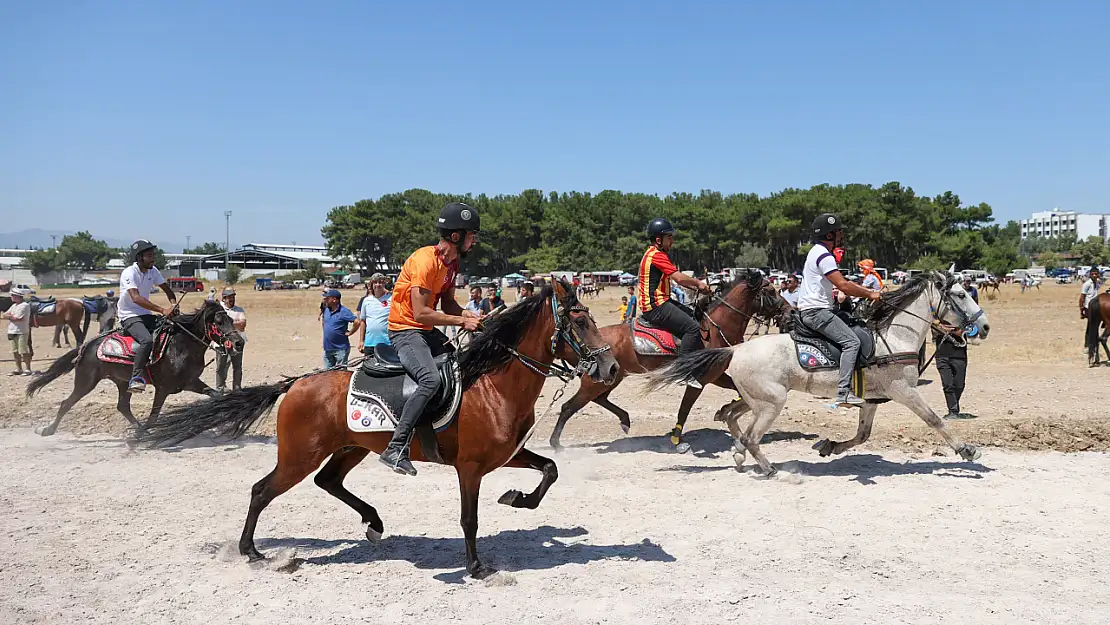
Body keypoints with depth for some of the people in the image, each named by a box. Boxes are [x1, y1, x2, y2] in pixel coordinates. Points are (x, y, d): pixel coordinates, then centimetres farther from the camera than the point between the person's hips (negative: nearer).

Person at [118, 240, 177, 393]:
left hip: (146, 315, 8)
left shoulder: (153, 271, 5)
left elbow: (167, 290, 12)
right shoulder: (129, 273, -17)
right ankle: (136, 378, -30)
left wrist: (174, 304, -12)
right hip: (129, 316, -8)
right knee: (147, 340, -33)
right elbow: (136, 298, -31)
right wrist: (162, 310, -37)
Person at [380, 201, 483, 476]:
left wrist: (470, 315, -5)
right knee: (431, 379, -30)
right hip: (405, 330, -10)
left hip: (429, 332, 10)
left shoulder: (452, 261, 9)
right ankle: (395, 449, -29)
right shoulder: (425, 260, -21)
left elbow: (448, 303, 14)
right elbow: (420, 313, -25)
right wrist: (462, 321, -20)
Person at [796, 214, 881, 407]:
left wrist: (869, 290, 15)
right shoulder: (824, 256, -15)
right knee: (851, 342, -18)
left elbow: (843, 282, 24)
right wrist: (870, 295, -10)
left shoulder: (817, 252, 19)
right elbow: (843, 286, -22)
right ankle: (844, 392, -25)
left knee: (858, 327, 16)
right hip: (817, 311, -11)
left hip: (809, 310, 11)